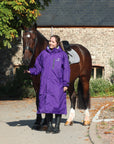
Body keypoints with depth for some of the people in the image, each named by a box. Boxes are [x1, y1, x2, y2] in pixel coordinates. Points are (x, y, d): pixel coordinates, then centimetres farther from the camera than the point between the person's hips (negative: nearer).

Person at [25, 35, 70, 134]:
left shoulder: (62, 55, -1)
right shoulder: (44, 54, 7)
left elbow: (66, 70, 0)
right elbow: (38, 67, 11)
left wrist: (65, 84, -6)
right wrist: (30, 71, -9)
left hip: (58, 84, -3)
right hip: (46, 84, 3)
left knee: (57, 104, -1)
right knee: (47, 103, 5)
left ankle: (57, 126, 7)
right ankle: (49, 126, 14)